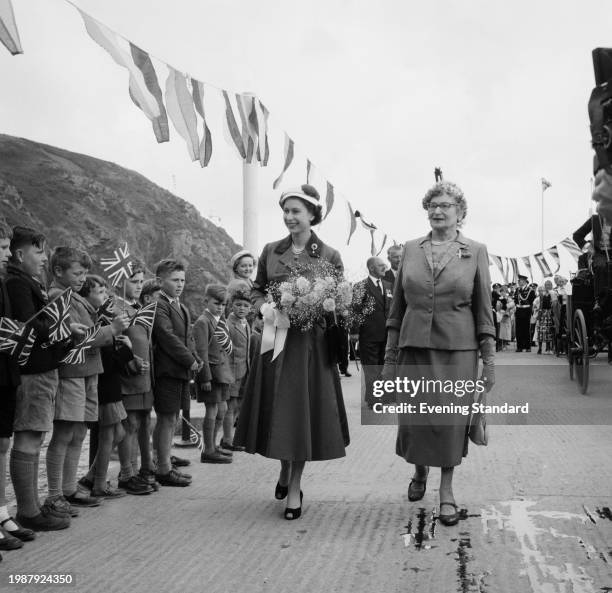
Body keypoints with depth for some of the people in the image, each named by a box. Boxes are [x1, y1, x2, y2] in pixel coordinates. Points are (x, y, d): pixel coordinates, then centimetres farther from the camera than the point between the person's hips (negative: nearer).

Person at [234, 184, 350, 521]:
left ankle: (295, 487, 15)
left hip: (310, 344, -2)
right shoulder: (270, 251, 7)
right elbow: (256, 291, 14)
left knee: (303, 411, 0)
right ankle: (284, 469, 34)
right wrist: (267, 308, -7)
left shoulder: (329, 256, 0)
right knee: (277, 412, 7)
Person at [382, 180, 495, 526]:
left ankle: (447, 491, 16)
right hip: (414, 346, 2)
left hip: (457, 349, -2)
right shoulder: (411, 250, 8)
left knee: (451, 421, 0)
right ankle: (420, 470, 34)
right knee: (413, 419, 5)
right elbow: (397, 306, 10)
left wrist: (489, 359, -3)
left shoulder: (475, 252, 2)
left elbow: (484, 309, 2)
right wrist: (390, 356, 7)